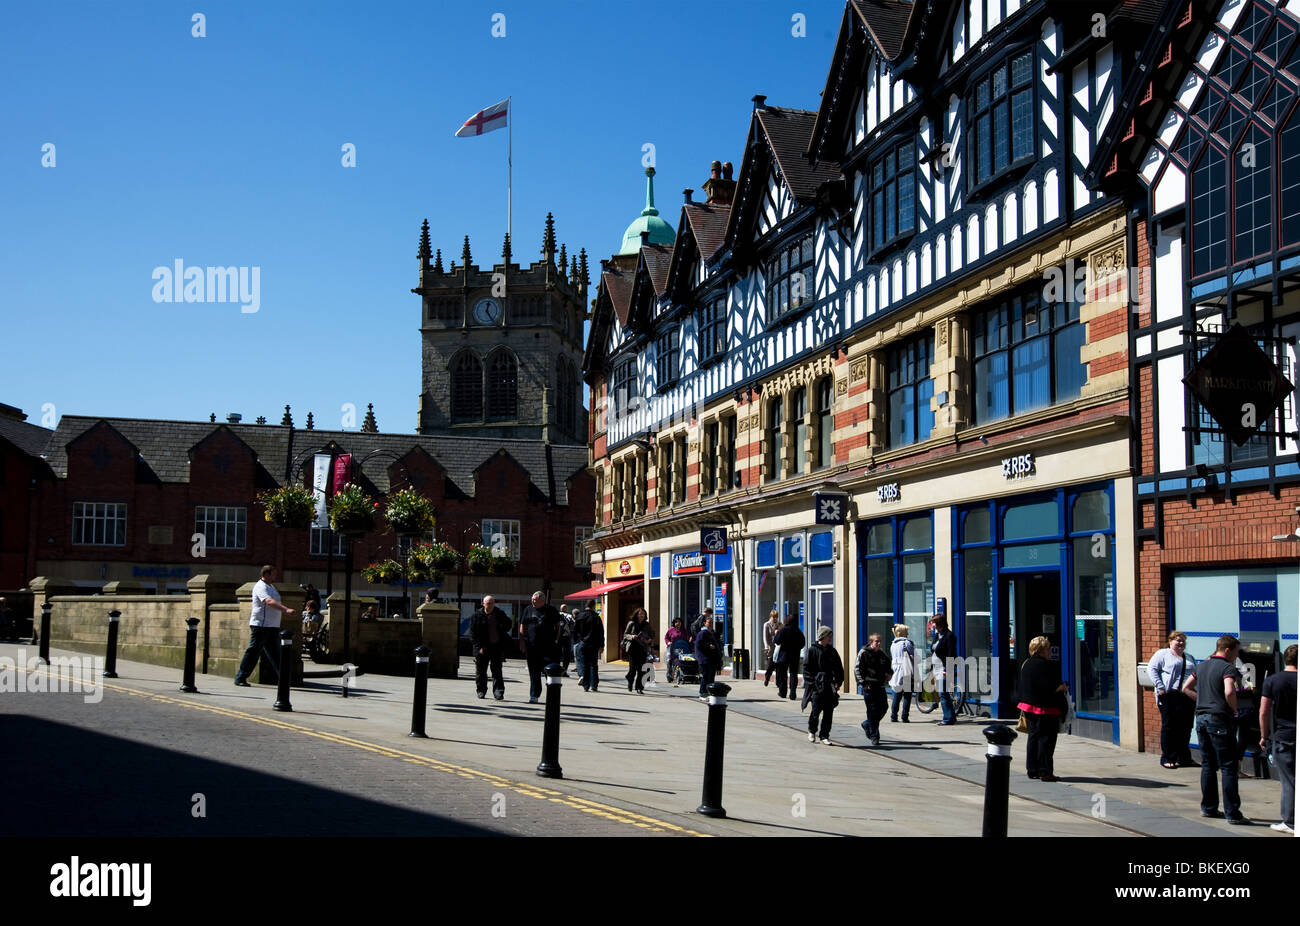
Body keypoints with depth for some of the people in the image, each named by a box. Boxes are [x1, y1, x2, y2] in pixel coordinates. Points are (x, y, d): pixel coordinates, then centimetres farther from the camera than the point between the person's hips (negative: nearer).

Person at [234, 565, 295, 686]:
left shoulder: (271, 587, 18)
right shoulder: (261, 587, -14)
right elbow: (270, 601, -30)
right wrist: (286, 610, -40)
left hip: (272, 626, 9)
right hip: (260, 625, -9)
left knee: (275, 652, 9)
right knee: (253, 651, -5)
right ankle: (240, 678, 2)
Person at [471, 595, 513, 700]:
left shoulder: (500, 614, 5)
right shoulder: (477, 615, -3)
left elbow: (508, 623, 19)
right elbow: (473, 633, -5)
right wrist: (479, 647, -12)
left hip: (497, 647, 1)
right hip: (482, 647, -1)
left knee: (497, 671, -2)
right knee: (481, 671, 8)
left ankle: (498, 692, -4)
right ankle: (481, 691, 22)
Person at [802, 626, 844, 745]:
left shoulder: (832, 651, 10)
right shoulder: (812, 650, -3)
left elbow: (839, 668, 15)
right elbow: (807, 668, -4)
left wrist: (838, 682, 4)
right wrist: (812, 683, -11)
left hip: (829, 685, 4)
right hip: (817, 685, -4)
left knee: (829, 711, 1)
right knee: (816, 709, -4)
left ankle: (824, 736, 10)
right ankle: (812, 731, 22)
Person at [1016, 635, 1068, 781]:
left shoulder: (1025, 664, 10)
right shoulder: (1045, 665, -18)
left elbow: (1020, 688, 16)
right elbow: (1051, 688, -23)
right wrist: (1064, 687, -4)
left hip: (1029, 706, 9)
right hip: (1045, 708, -9)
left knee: (1033, 737, 16)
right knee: (1046, 739, -3)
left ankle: (1032, 770, 20)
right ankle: (1045, 772, -3)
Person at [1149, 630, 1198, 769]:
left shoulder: (1189, 658, 22)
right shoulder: (1162, 654, 3)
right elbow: (1152, 668, -6)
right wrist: (1160, 687, -15)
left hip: (1188, 697, 6)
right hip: (1169, 696, -6)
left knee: (1186, 728, 7)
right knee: (1169, 727, -3)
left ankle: (1184, 757, 17)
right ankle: (1167, 758, 2)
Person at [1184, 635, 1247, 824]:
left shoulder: (1201, 666, 14)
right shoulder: (1228, 668, -11)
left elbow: (1186, 689, 21)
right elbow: (1229, 692, -28)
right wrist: (1234, 709, -11)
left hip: (1201, 718, 8)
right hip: (1219, 720, -8)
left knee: (1208, 765, 15)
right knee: (1228, 767, -3)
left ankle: (1208, 807, 20)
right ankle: (1232, 813, -4)